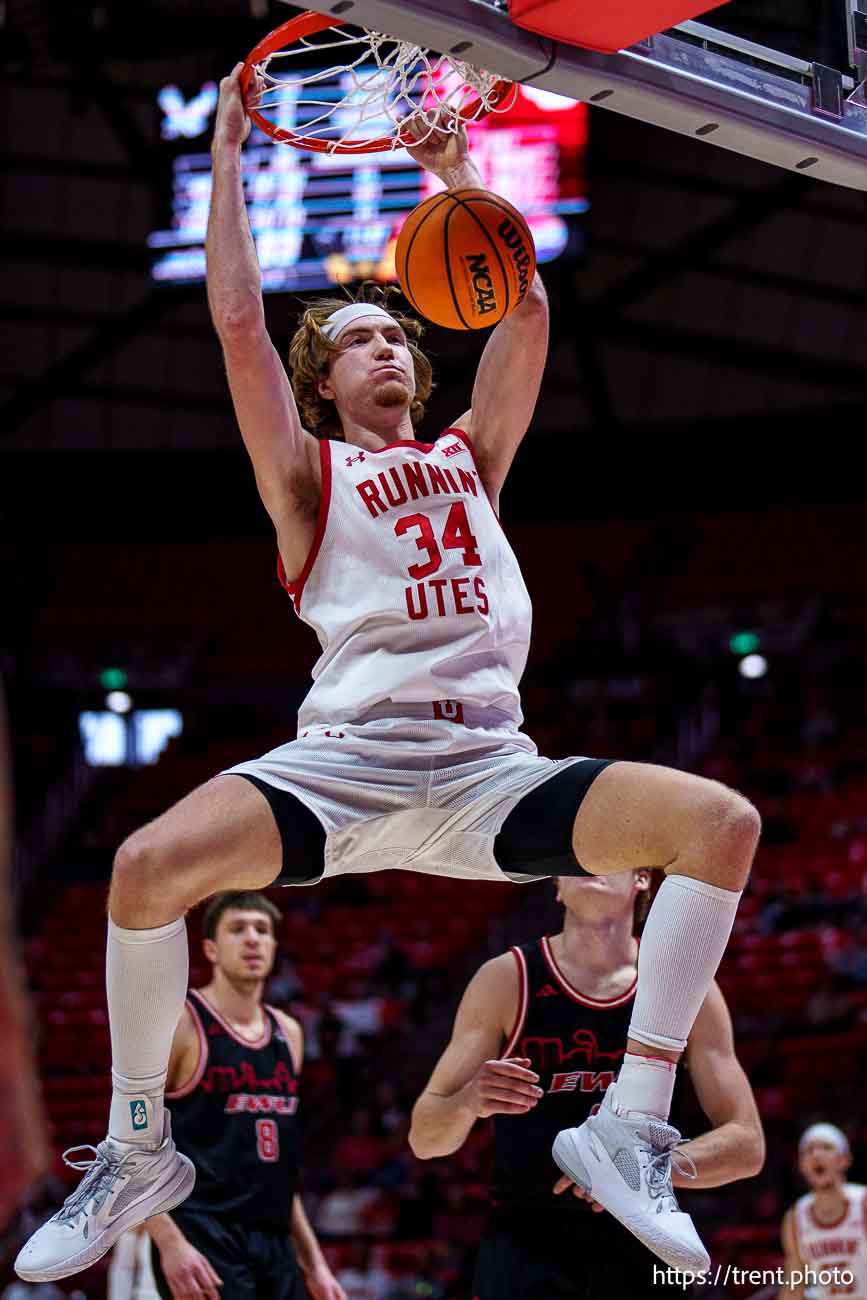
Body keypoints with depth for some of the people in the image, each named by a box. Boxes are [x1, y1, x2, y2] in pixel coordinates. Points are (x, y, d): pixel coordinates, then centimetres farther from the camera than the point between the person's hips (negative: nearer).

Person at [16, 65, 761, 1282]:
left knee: (723, 822, -19)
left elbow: (526, 312, 22)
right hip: (347, 760, -3)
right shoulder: (307, 476, 17)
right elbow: (239, 323, 9)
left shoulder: (469, 457, 26)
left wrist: (460, 173, 25)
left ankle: (628, 1125, -15)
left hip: (489, 767, 3)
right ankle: (138, 1151, -6)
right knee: (148, 865, -29)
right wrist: (228, 152, 13)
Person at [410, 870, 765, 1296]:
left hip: (641, 1253, 2)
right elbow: (424, 1139, -1)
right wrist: (470, 1101, -24)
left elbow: (747, 1146, 1)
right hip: (524, 1244, -2)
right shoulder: (507, 978, -1)